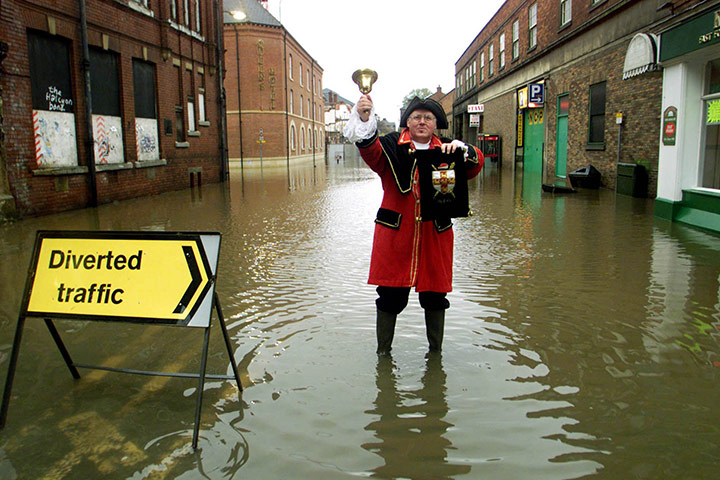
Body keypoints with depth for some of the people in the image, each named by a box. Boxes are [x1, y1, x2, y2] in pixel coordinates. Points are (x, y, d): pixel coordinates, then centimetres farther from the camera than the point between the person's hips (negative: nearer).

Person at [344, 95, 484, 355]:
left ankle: (435, 352, 31)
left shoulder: (446, 150, 9)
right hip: (395, 233, -2)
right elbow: (370, 150, -18)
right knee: (390, 297, 4)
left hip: (435, 234, 2)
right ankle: (383, 353, 23)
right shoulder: (392, 147, 3)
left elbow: (476, 164, -3)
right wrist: (364, 121, -36)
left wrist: (461, 149, -24)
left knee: (435, 297, 11)